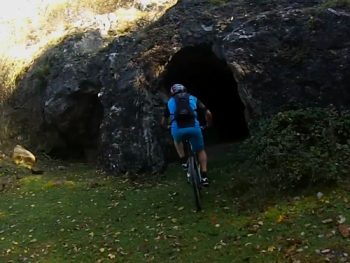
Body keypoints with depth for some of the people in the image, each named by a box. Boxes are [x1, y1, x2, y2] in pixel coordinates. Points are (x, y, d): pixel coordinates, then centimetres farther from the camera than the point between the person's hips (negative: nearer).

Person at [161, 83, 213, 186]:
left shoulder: (170, 101, 26)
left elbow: (163, 122, 29)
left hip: (177, 129, 0)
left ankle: (183, 160, 23)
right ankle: (204, 176, 12)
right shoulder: (193, 98, 25)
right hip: (194, 127, 0)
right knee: (200, 150, 23)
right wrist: (208, 124, 37)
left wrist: (167, 127, 52)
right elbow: (208, 113, 18)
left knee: (177, 141, 38)